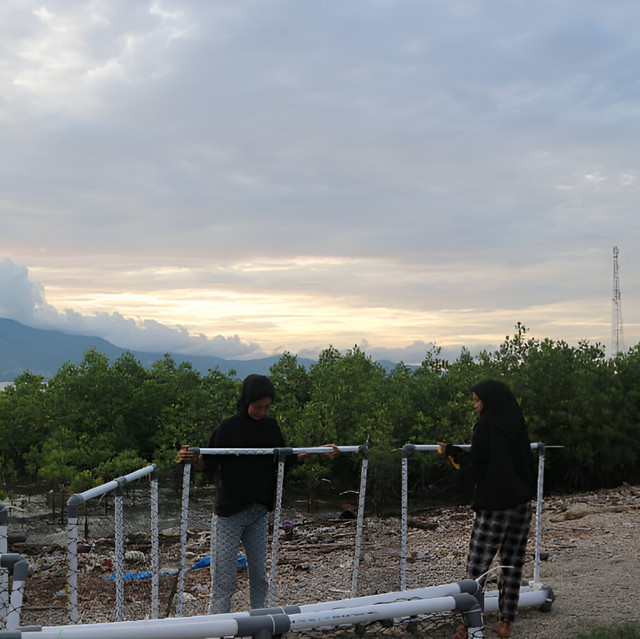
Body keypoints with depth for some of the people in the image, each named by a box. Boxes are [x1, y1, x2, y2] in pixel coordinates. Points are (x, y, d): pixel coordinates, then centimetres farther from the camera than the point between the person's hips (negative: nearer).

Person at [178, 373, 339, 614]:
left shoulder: (270, 426, 4)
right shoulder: (228, 427, -10)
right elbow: (209, 464, -8)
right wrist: (192, 459, -29)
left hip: (259, 512, 5)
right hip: (230, 513, -4)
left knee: (259, 574, 13)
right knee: (224, 576, -2)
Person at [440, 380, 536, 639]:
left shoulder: (486, 426, -12)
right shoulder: (517, 425, 6)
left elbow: (476, 464, -11)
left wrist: (452, 452, 4)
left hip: (493, 504, -6)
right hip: (521, 501, 6)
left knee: (477, 566, 0)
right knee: (513, 563, 11)